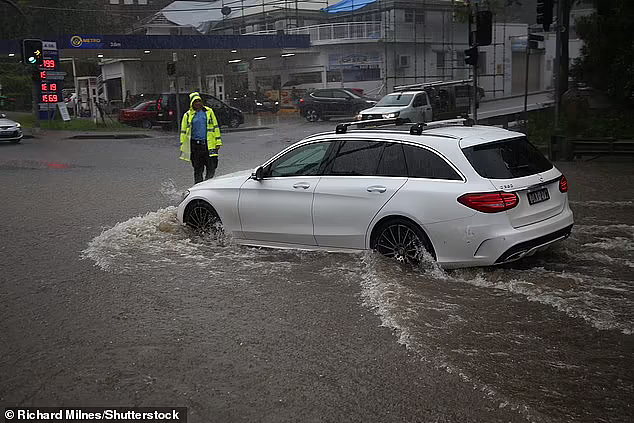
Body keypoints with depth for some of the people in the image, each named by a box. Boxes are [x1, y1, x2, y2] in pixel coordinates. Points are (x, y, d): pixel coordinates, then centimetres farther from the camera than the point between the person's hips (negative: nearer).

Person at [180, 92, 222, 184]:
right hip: (195, 145, -1)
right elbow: (183, 132, 8)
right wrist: (183, 148, 3)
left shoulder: (209, 111, 9)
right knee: (198, 170, 5)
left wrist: (218, 141, 7)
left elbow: (215, 127, 13)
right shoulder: (188, 115, 6)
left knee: (212, 168, -4)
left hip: (209, 144, 1)